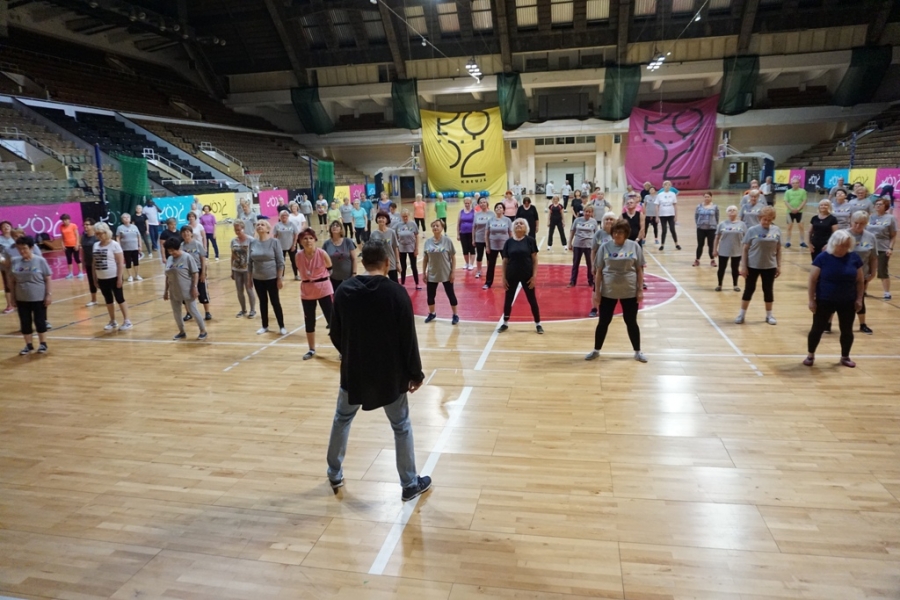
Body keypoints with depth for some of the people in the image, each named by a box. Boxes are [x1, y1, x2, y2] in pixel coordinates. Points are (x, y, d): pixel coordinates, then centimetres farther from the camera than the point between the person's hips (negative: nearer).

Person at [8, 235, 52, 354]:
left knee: (40, 321, 6)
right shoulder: (14, 262, 0)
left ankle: (43, 344, 21)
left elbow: (48, 278, -4)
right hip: (22, 299, 3)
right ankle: (29, 345, 21)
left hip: (39, 298, -3)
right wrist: (13, 298, 6)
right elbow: (12, 281, 6)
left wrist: (48, 294, -7)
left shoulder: (40, 260, -8)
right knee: (25, 323, 9)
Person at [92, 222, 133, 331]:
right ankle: (112, 321, 23)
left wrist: (120, 278, -15)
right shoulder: (96, 245, 7)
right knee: (108, 300, 13)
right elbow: (94, 263, 11)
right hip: (102, 278, 6)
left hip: (113, 277, -6)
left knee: (119, 299, 0)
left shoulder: (114, 244, -9)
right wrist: (94, 278, 9)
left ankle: (127, 321, 7)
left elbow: (120, 263, -11)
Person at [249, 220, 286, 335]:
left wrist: (280, 278, -12)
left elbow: (280, 262, -9)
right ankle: (265, 326, 27)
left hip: (272, 278, -4)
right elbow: (250, 262, 8)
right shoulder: (253, 243, 1)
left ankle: (281, 326, 16)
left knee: (275, 302, 4)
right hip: (258, 279, 4)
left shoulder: (274, 242, -10)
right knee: (263, 302, 14)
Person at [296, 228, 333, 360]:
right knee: (309, 321, 12)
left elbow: (330, 270, -3)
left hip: (324, 290, -3)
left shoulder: (322, 253, -13)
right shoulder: (298, 256, -5)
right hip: (306, 292, 3)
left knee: (331, 319, -1)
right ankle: (312, 350, 27)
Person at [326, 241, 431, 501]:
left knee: (342, 419, 25)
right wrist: (415, 372, -2)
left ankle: (334, 474, 37)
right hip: (390, 373, -2)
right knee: (401, 426, 13)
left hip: (354, 371, 3)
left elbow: (335, 334, 5)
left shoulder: (343, 291, -5)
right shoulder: (396, 293, -15)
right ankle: (410, 484, 22)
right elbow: (408, 338, -13)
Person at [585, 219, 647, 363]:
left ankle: (637, 351, 25)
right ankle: (596, 350, 24)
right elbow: (599, 271, 0)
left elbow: (639, 269, 1)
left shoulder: (634, 246, -3)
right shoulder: (605, 247, -3)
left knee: (631, 322, 10)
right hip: (608, 292, 0)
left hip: (630, 292, 0)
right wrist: (597, 291, -3)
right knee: (603, 322, 8)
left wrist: (640, 289, -3)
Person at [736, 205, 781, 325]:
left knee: (768, 289, 11)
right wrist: (743, 266, -8)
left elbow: (778, 249, 5)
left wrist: (779, 266, 4)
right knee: (749, 289, 7)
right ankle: (742, 314, 19)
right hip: (752, 266, -2)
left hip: (770, 266, 2)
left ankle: (769, 315, 26)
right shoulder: (752, 230, -9)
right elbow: (744, 249, -6)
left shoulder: (776, 230, -1)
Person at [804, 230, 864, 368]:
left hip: (848, 302, 3)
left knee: (847, 330, 12)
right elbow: (812, 280, -9)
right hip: (824, 301, -3)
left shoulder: (854, 258, -2)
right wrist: (811, 300, -11)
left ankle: (845, 357, 30)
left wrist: (859, 299, 1)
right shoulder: (822, 258, -11)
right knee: (817, 328, 5)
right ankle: (810, 355, 21)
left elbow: (860, 281, 5)